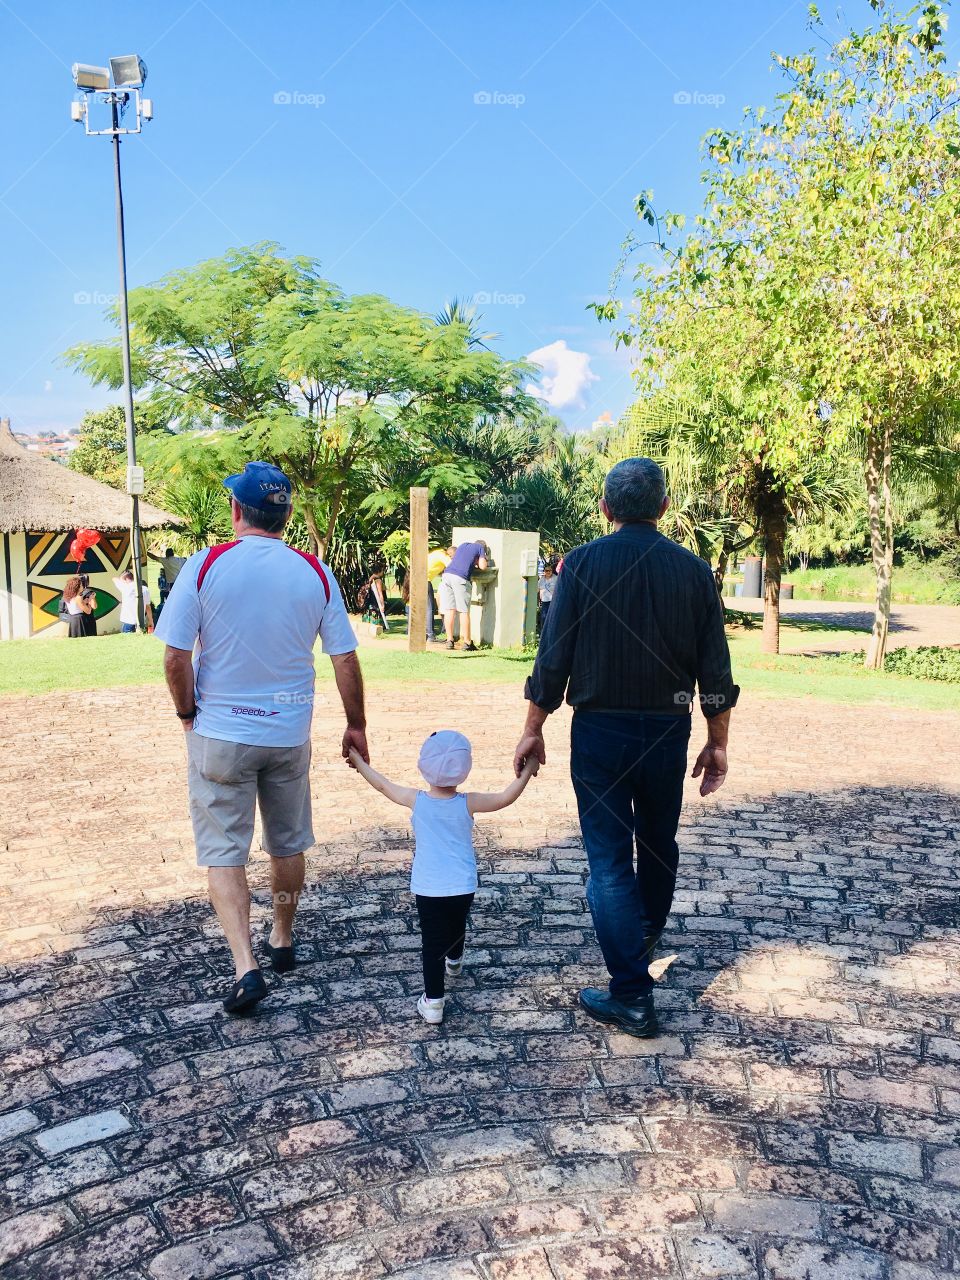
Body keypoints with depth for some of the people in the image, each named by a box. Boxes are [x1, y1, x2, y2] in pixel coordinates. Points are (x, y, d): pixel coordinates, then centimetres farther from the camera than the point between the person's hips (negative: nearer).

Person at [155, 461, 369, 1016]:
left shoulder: (206, 566, -11)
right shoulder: (315, 574, -4)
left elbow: (176, 658, -13)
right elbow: (346, 661, -2)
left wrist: (188, 712, 5)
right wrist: (356, 726, 9)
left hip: (220, 734, -2)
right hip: (290, 734, 3)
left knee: (223, 851, 8)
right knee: (288, 844, 19)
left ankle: (245, 965, -1)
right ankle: (283, 941, 36)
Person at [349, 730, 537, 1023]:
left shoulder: (416, 800, -10)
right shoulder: (467, 803, -12)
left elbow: (383, 785, 3)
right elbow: (506, 798, -10)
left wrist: (359, 762, 17)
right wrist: (527, 770, 0)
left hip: (428, 888, -2)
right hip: (463, 887, 2)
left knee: (432, 942, 2)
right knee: (457, 926, 28)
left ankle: (433, 1001, 0)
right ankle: (454, 961, 55)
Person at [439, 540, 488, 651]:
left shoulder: (463, 544, 31)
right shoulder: (481, 547, 16)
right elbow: (482, 566, 7)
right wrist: (483, 560, 28)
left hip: (447, 575, 5)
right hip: (460, 578, -5)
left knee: (449, 610, 5)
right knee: (464, 611, 1)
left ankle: (449, 640, 6)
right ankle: (467, 642, 4)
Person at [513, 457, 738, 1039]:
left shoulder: (582, 564, -7)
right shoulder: (694, 569, -1)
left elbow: (553, 658, -8)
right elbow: (716, 669, 0)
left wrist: (534, 729, 2)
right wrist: (718, 743, 10)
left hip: (599, 730, -3)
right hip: (668, 732, 3)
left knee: (610, 859, 3)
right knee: (659, 843, 24)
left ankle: (633, 996, 5)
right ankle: (647, 937, 48)